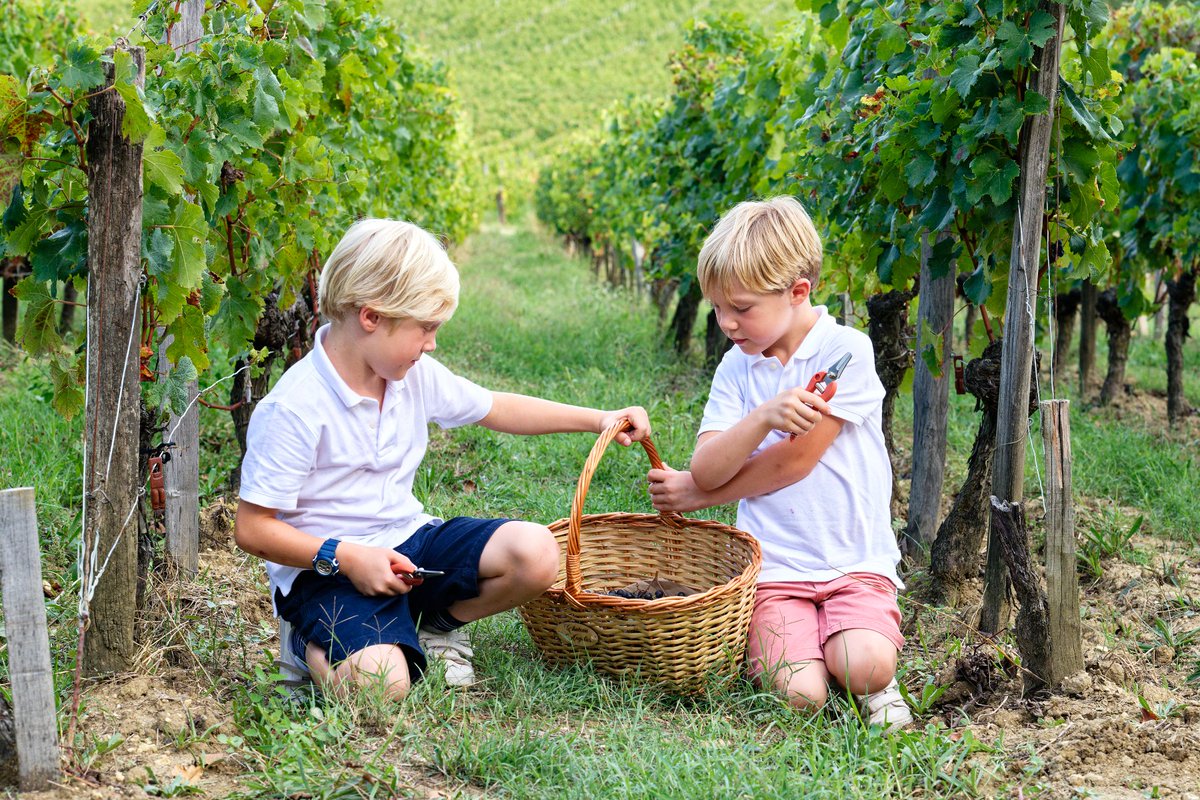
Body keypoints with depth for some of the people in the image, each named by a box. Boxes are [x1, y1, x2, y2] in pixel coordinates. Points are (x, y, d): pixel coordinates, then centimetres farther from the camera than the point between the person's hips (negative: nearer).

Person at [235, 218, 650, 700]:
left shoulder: (416, 375, 1)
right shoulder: (292, 410, -19)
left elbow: (496, 409, 18)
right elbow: (253, 529, -16)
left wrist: (597, 420, 13)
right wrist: (346, 556, -25)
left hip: (408, 540, 7)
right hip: (327, 568, -6)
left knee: (535, 552, -16)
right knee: (380, 684, -33)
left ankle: (434, 625, 9)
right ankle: (310, 643, 3)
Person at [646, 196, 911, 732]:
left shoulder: (845, 350, -7)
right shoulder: (736, 368, 8)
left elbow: (796, 461, -10)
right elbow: (706, 469, -4)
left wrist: (696, 495, 0)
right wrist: (764, 416, -23)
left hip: (856, 560, -2)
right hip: (775, 564, 2)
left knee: (865, 666, -29)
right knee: (800, 694, -22)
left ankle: (875, 685, 6)